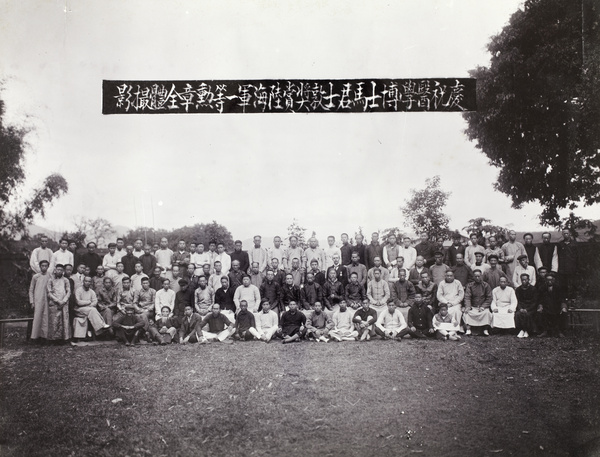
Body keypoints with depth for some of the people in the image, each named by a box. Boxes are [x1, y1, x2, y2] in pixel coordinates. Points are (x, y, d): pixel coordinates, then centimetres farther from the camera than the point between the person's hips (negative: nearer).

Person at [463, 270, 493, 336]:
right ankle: (468, 330, -30)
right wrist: (468, 306, -21)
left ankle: (486, 330, -22)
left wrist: (483, 306, -12)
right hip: (473, 307, 1)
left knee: (487, 313, -31)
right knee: (466, 312, -28)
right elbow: (467, 297, -3)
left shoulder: (486, 285, 6)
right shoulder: (469, 285, 7)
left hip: (483, 306, -1)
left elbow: (489, 298, 3)